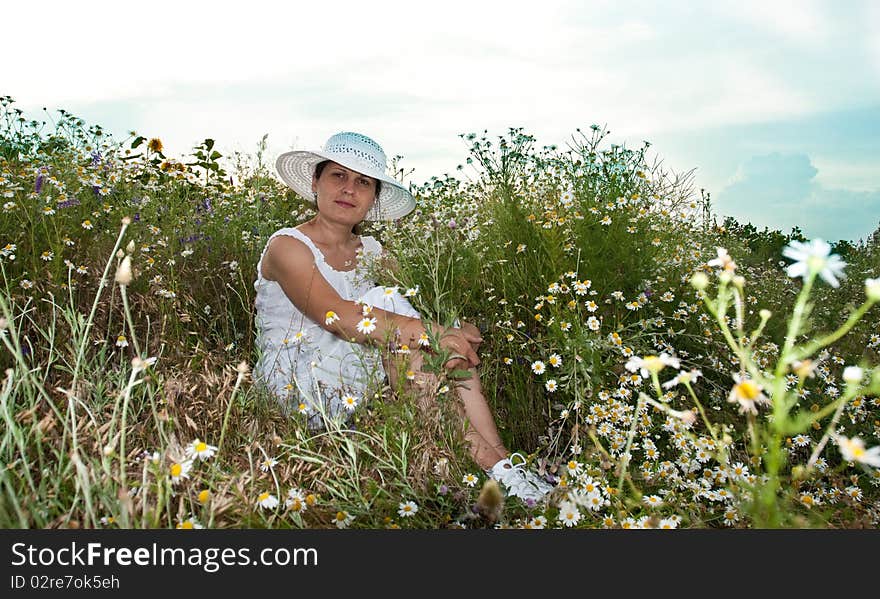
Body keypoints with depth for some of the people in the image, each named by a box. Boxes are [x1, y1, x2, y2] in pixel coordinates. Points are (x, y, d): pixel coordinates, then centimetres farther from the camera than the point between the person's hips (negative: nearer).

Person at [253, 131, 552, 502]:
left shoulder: (372, 252, 10)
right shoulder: (288, 246, -9)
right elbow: (337, 315, -27)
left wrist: (459, 337, -23)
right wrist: (428, 332, -31)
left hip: (360, 391, 6)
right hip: (298, 396, -6)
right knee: (386, 300, -26)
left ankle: (496, 457, -20)